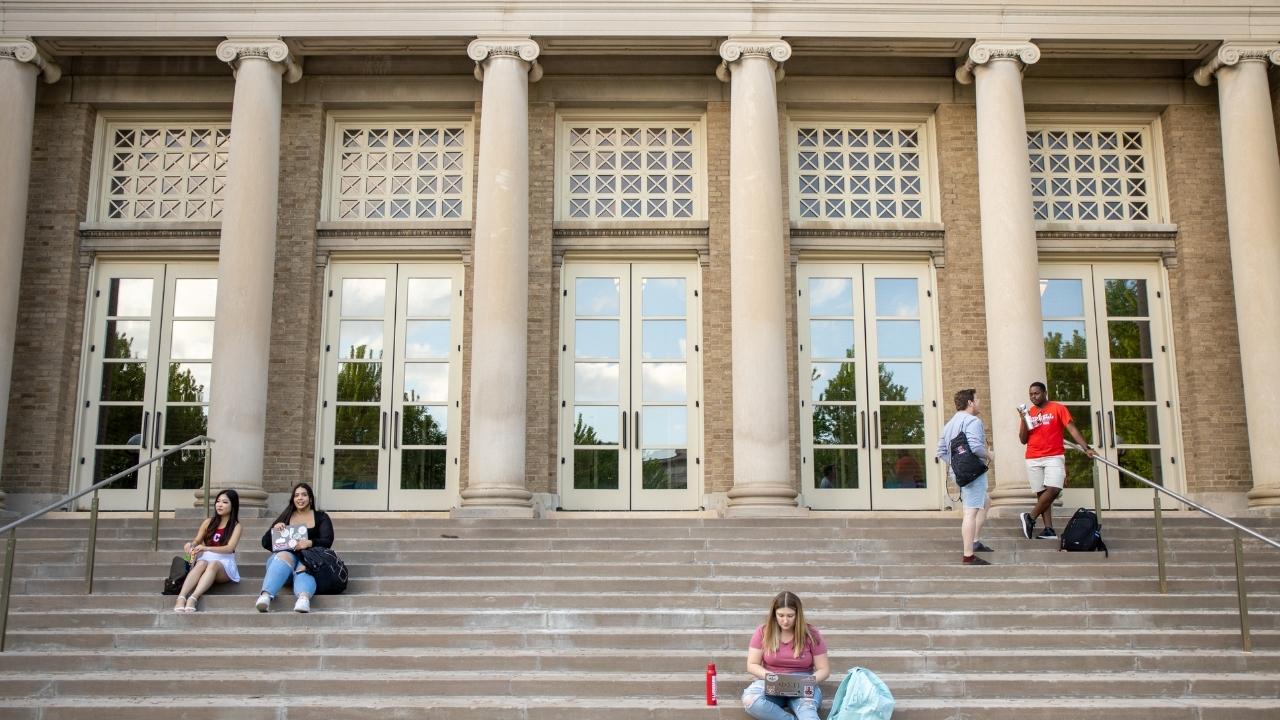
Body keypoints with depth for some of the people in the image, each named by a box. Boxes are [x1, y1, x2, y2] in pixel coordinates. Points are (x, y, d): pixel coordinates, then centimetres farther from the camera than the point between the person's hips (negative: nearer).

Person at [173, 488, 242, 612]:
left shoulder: (236, 526, 4)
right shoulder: (209, 522, 14)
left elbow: (230, 548, -11)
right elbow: (197, 540, 11)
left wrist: (206, 548, -25)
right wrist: (191, 544, -15)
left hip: (224, 563, -2)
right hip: (206, 559, 2)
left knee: (213, 564, -38)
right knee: (201, 564, -35)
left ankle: (193, 599, -57)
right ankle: (181, 598, -55)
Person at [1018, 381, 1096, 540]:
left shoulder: (1058, 409, 2)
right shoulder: (1028, 413, 10)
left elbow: (1072, 429, -4)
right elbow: (1023, 440, 8)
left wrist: (1086, 448, -14)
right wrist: (1023, 420, -7)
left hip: (1054, 457, -3)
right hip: (1033, 459, 3)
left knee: (1053, 489, -18)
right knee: (1041, 493, 0)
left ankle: (1030, 517, -5)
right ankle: (1049, 530, -1)